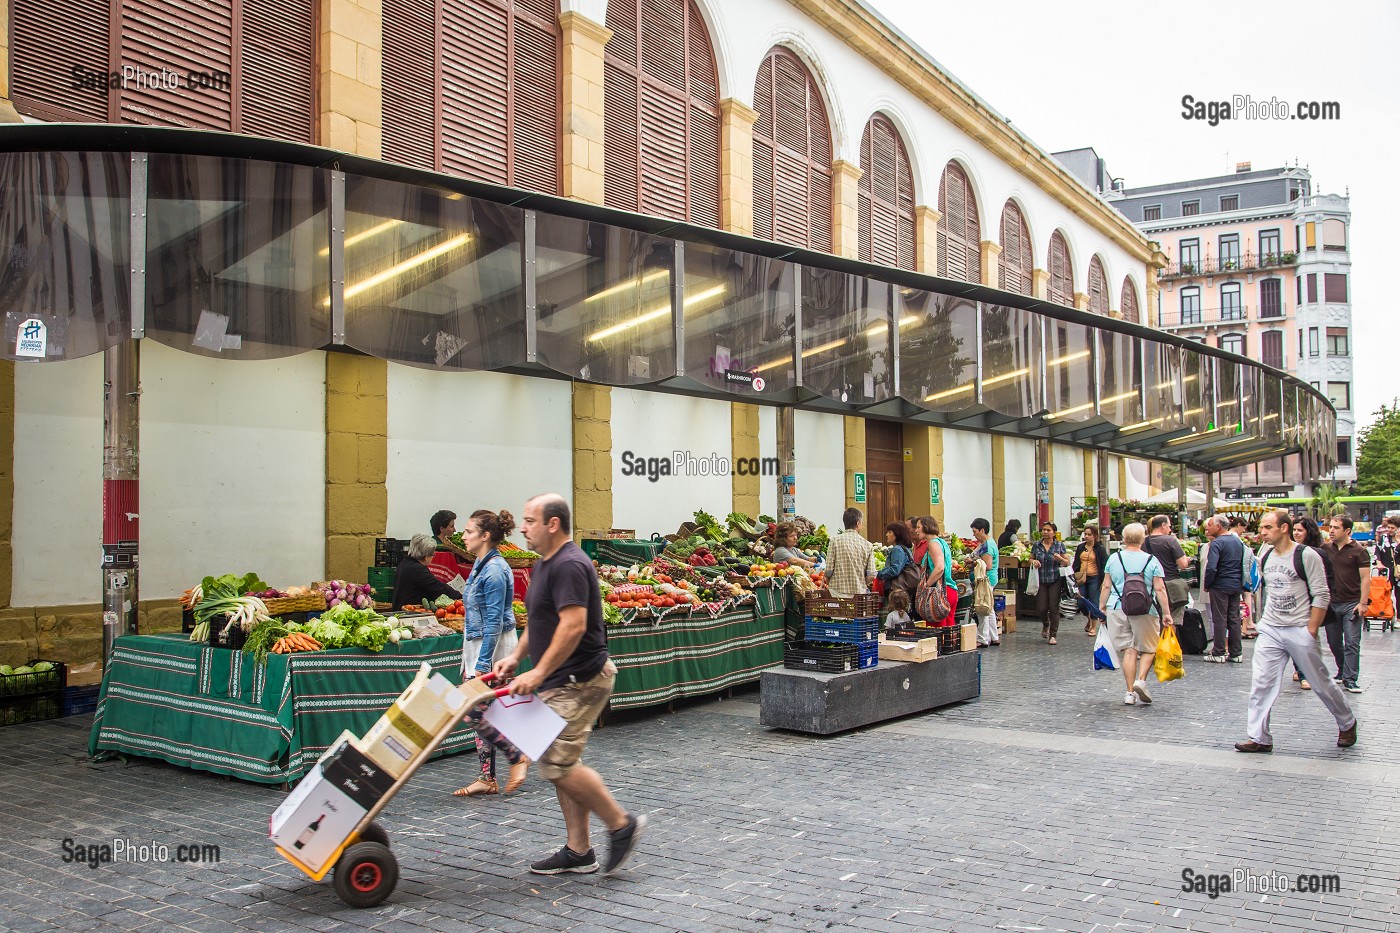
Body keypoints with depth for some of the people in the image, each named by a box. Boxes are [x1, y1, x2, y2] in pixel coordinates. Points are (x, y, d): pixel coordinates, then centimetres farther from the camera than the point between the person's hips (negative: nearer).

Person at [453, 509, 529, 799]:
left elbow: (494, 622, -22)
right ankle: (487, 778, 16)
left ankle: (518, 758, 7)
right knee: (478, 711, 10)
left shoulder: (495, 570, -19)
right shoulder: (481, 564, 11)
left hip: (492, 646, -10)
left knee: (474, 711, -8)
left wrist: (482, 664, -22)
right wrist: (470, 661, 22)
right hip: (476, 644, 10)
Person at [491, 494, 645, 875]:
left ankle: (621, 824, 3)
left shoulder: (569, 565, -19)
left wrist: (539, 672, -26)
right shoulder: (543, 565, 14)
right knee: (561, 762, 11)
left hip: (579, 680, -11)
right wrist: (516, 656, 16)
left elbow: (573, 625, -27)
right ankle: (578, 851, 19)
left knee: (557, 762, -12)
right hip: (560, 683, 11)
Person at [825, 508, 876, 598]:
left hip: (838, 592, -2)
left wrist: (829, 585, 13)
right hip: (859, 592, 2)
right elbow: (871, 575, -1)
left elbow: (828, 571, -6)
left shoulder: (835, 541, -3)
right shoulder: (867, 545, 3)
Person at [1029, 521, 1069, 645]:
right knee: (1041, 608, -1)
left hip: (1055, 581, -1)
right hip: (1040, 581, 1)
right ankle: (1045, 625, 32)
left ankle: (1053, 635, 5)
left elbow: (1067, 563, 4)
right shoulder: (1036, 545, 5)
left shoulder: (1060, 545, 2)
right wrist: (1033, 562, -8)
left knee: (1054, 607, -4)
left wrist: (1060, 559, -17)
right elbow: (1030, 559, 15)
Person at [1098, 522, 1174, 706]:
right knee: (1148, 649, 13)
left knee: (1128, 650, 6)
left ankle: (1130, 692, 4)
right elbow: (1160, 589, -3)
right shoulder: (1152, 561, -1)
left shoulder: (1113, 559, 3)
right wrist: (1166, 613, 2)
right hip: (1145, 611, -2)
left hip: (1117, 609, 2)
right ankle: (1141, 680, -8)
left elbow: (1107, 587, 5)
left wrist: (1101, 608, 14)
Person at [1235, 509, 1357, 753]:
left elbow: (1321, 596, -11)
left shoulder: (1306, 556, -11)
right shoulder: (1264, 555, 6)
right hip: (1269, 630, 5)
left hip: (1300, 630, -5)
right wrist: (1265, 619, 14)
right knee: (1261, 683, -4)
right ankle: (1259, 738, 1)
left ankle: (1347, 723, 34)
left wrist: (1311, 631, -14)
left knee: (1320, 683, 9)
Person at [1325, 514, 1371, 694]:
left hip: (1351, 603, -4)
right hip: (1330, 603, 4)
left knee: (1352, 643, -5)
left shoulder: (1358, 551, -4)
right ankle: (1343, 671, 30)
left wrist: (1363, 602, -12)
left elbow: (1365, 578, -6)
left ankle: (1350, 680, -2)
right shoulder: (1326, 548, 5)